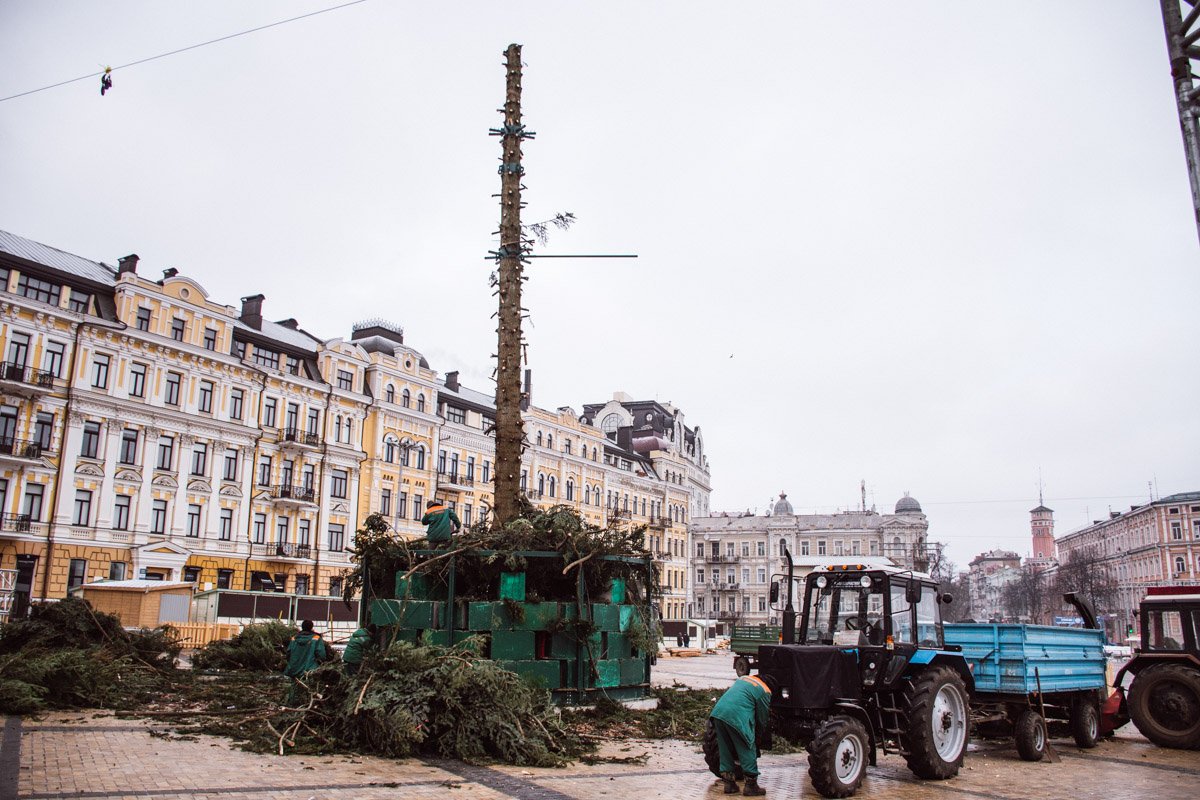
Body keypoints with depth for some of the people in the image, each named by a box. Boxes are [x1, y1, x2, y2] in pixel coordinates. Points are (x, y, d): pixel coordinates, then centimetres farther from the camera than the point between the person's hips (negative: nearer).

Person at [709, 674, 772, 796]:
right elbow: (762, 719, 10)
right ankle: (751, 785, 13)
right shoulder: (764, 692, 7)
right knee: (747, 751, 8)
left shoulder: (744, 678, 27)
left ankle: (729, 783, 24)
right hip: (736, 717, -7)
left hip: (718, 711, 7)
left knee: (725, 750, 18)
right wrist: (758, 738, 27)